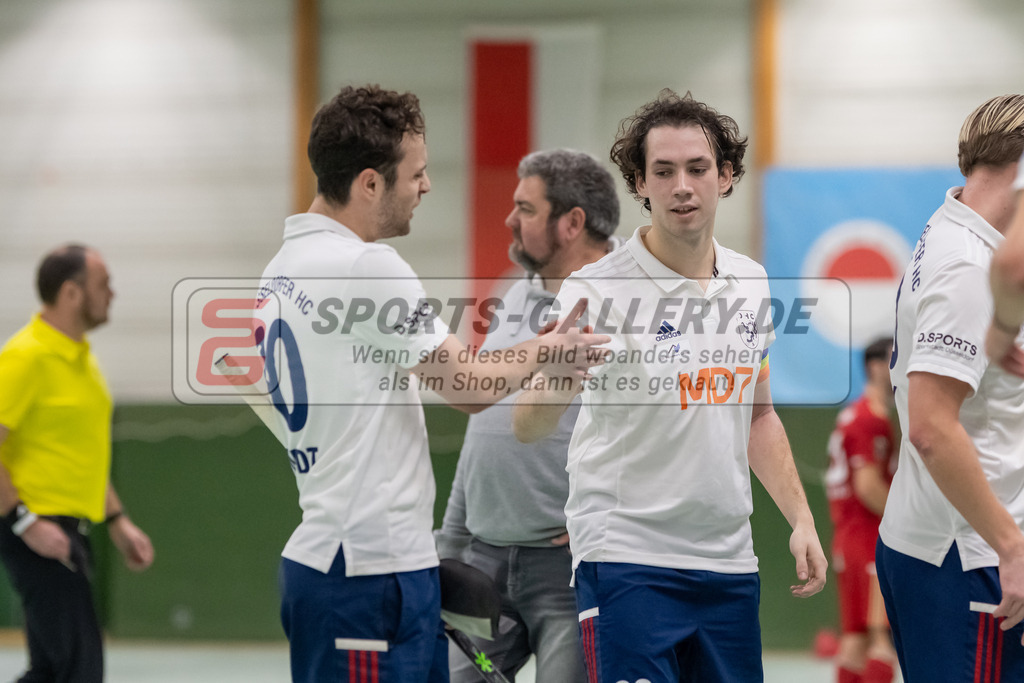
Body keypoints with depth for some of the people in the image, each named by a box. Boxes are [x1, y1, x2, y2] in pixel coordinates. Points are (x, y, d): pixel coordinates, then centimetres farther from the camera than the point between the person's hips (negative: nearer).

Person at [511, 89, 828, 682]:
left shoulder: (750, 283, 8)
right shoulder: (598, 289, -11)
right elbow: (528, 426, -20)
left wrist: (801, 520, 14)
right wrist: (557, 377, -42)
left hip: (728, 561, 6)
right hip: (627, 558, -6)